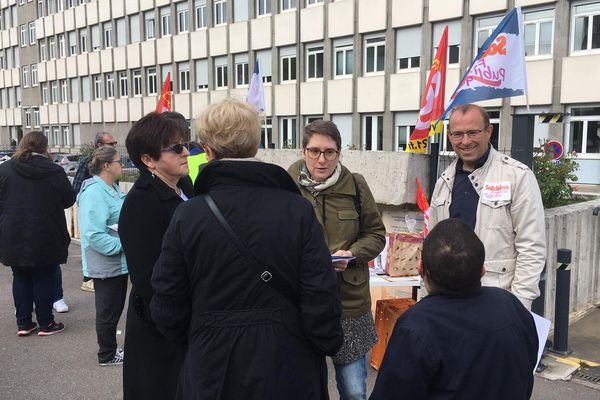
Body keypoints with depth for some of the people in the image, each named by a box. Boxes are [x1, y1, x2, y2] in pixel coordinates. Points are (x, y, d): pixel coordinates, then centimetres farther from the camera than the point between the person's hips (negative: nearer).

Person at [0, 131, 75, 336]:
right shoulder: (55, 172, -12)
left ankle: (23, 323, 21)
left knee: (21, 278, 15)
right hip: (46, 238, -2)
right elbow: (69, 200, -2)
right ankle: (46, 323, 16)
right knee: (44, 279, 8)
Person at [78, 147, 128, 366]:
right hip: (106, 264, -9)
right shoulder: (94, 193, -21)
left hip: (119, 262, 9)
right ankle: (107, 354, 21)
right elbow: (94, 235, -28)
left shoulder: (112, 188, 10)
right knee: (108, 310, 5)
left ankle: (111, 348, 34)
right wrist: (121, 245, -22)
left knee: (115, 307, 19)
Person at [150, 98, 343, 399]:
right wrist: (328, 344, 6)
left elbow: (167, 307, -5)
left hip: (214, 367, 0)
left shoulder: (187, 216, -11)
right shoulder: (297, 210, -13)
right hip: (287, 363, 0)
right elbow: (320, 298, -13)